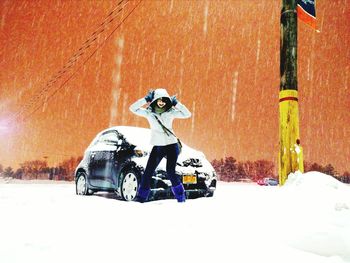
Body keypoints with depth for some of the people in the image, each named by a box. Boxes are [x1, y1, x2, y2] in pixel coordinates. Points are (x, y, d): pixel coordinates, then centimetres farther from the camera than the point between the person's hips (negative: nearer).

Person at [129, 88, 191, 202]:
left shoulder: (170, 112, -3)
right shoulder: (148, 113, 0)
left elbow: (187, 114, -9)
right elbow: (133, 108, -8)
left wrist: (176, 103, -14)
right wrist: (146, 99, -14)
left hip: (171, 145, -2)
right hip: (157, 147, 2)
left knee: (170, 172, -9)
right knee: (148, 172, 0)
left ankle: (181, 197, 8)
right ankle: (141, 197, 13)